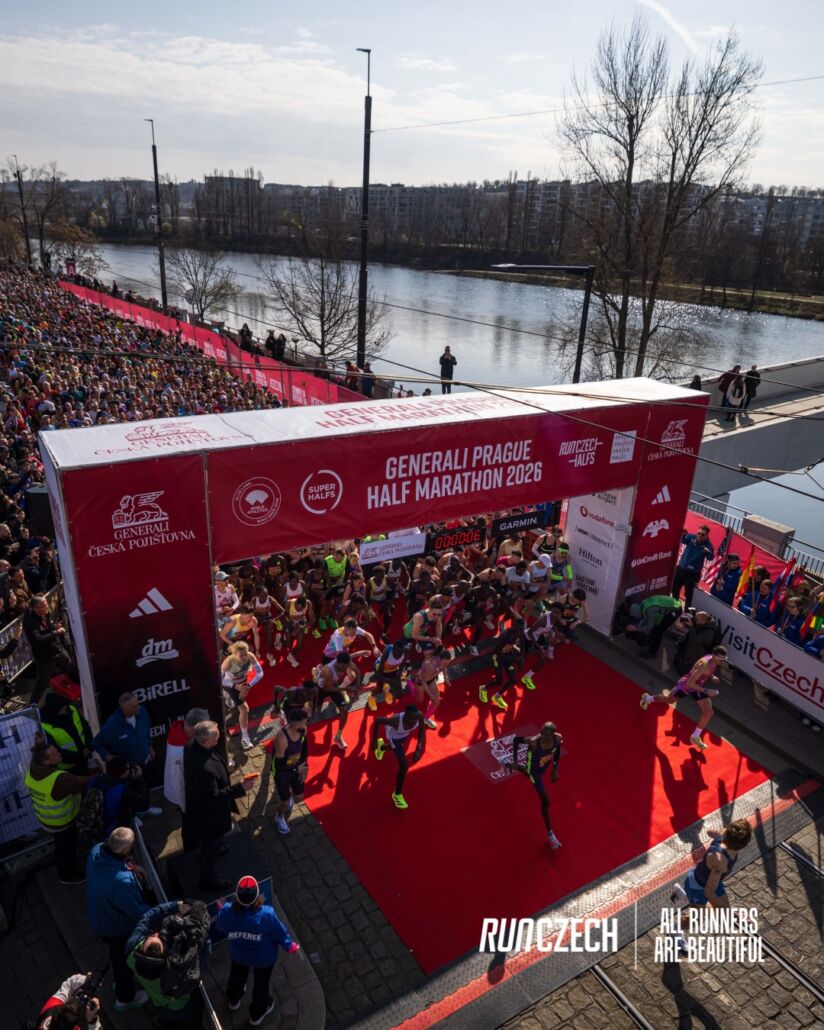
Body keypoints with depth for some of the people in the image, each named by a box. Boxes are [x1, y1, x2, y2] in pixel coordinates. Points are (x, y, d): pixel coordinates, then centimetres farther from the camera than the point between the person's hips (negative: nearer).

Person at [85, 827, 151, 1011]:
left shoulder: (97, 851, -25)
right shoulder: (122, 881, -46)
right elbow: (139, 912, -30)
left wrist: (131, 868, -8)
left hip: (98, 918, 7)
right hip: (117, 927, -7)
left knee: (117, 955, 35)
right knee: (124, 960, 24)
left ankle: (120, 981, 63)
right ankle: (125, 998, 51)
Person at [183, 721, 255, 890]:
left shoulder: (192, 745, -19)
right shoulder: (205, 768, -45)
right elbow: (214, 796, -33)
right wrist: (240, 788, -31)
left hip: (198, 801, 8)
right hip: (210, 810, -8)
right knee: (211, 843, 19)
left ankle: (213, 848, 65)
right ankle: (208, 879, 43)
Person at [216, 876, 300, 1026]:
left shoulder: (228, 912, -35)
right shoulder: (267, 915, -40)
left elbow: (222, 928, -9)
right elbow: (280, 933, -21)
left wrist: (221, 910, 10)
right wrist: (290, 947, 0)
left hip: (238, 954, 3)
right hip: (264, 958, -2)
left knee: (237, 975, 36)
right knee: (261, 984, 28)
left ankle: (233, 1000, 65)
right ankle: (257, 1014, 54)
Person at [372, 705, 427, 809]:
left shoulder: (419, 716, -38)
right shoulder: (396, 720, -47)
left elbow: (422, 730, -17)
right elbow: (377, 720, -30)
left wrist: (418, 749, -27)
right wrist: (374, 741, -20)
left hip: (405, 734, 5)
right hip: (394, 735, -5)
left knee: (397, 747, 38)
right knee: (404, 765, -14)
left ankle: (382, 747, 76)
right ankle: (397, 794, 12)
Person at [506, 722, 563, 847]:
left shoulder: (558, 738, -29)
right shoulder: (533, 742, -41)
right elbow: (516, 739, -23)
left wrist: (555, 769, -2)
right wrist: (515, 760, -15)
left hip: (543, 767, 5)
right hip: (534, 770, -5)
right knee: (545, 801, -3)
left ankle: (514, 767, 72)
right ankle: (549, 833, 17)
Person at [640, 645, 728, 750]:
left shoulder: (714, 659, -16)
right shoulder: (704, 665, -42)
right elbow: (690, 683, -40)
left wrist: (711, 676, -5)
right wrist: (706, 691, -41)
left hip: (698, 686, 6)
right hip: (685, 686, -6)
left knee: (708, 713, -3)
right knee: (669, 700, 22)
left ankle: (695, 737, 18)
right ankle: (648, 698, 55)